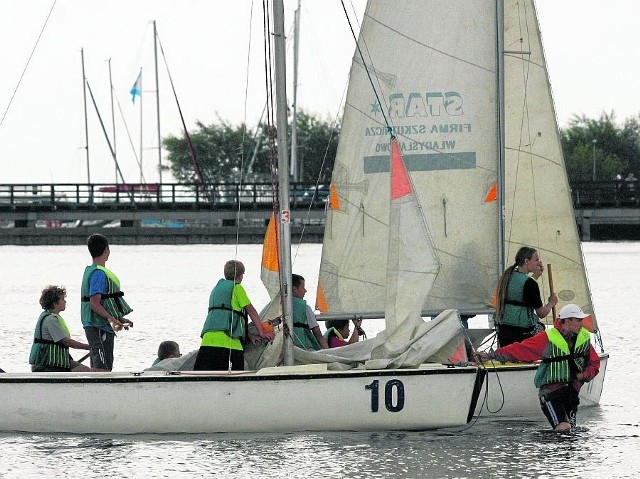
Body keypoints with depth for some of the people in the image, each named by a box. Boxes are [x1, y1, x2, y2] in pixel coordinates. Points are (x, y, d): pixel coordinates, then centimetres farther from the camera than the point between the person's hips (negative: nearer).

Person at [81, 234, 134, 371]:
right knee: (102, 369, -13)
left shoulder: (90, 271, 17)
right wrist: (112, 319, -30)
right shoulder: (99, 273, -15)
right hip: (100, 328, -11)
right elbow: (94, 303, -23)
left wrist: (119, 319, 26)